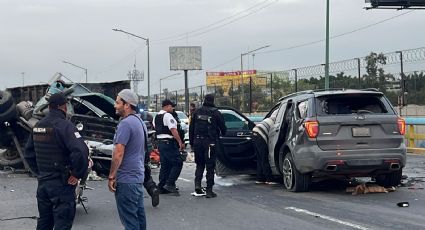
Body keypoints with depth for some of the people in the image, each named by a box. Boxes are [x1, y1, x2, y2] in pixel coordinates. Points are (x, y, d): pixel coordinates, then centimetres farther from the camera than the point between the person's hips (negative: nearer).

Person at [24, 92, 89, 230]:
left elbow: (28, 154, 17)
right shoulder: (64, 125, -16)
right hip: (62, 183, -7)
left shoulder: (38, 126, 8)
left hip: (42, 182, 7)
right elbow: (81, 151, -29)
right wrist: (77, 174, -17)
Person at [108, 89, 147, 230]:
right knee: (138, 215, 14)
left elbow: (118, 153, -21)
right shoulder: (140, 122, 14)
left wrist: (111, 176, -15)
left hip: (126, 179, -10)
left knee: (129, 219, -6)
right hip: (138, 176, 10)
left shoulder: (126, 123, -17)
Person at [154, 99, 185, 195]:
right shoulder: (168, 116, -13)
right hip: (169, 142, -10)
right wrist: (180, 142, -18)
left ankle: (162, 187, 13)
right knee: (177, 163, -6)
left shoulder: (156, 117, 16)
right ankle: (169, 184, -13)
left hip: (160, 142, 10)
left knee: (164, 165, 13)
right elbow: (173, 130, -19)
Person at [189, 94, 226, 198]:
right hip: (210, 142, -3)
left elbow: (191, 128, 9)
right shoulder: (216, 113, -5)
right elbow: (223, 128, 3)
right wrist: (222, 133, 26)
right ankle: (209, 190, 2)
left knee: (199, 164, 17)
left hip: (198, 142, 3)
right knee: (210, 166, 2)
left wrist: (192, 142, 16)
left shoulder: (196, 112, 6)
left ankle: (197, 184, -1)